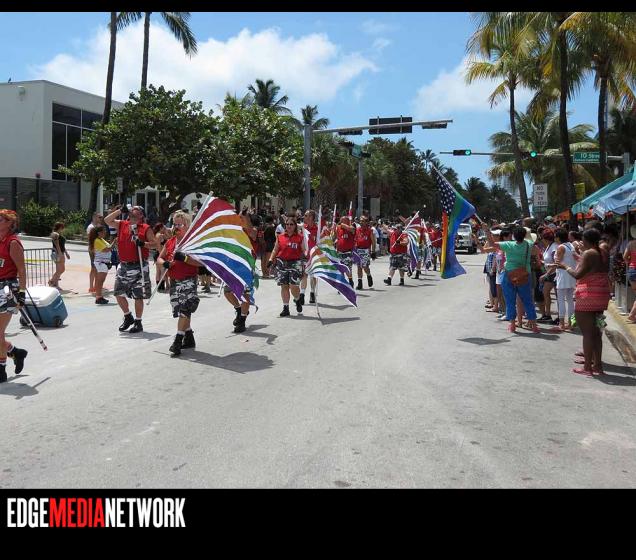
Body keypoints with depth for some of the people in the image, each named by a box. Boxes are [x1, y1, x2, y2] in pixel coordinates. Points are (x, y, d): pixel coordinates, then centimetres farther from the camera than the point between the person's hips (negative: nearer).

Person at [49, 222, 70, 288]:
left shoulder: (59, 234, 18)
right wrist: (60, 253, -27)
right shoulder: (55, 234, -13)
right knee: (59, 270, -8)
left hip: (61, 253, 11)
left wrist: (66, 253, 24)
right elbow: (57, 245, -21)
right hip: (57, 254, -11)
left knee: (62, 269, 14)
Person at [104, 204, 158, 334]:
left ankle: (138, 322, 13)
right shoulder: (121, 225, 12)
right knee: (119, 294, 5)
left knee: (138, 296, 1)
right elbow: (107, 220, 7)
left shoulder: (146, 228, -1)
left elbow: (154, 244, -3)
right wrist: (120, 210, 2)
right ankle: (128, 317, 25)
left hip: (138, 266, -4)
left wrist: (143, 243, -21)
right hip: (123, 265, 5)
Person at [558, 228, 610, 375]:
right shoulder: (604, 253, 10)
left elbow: (578, 274, -19)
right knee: (596, 332, 14)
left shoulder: (588, 254, -14)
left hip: (588, 296, -8)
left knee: (587, 333, -3)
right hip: (602, 295, 8)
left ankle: (587, 367, -1)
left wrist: (566, 267, -1)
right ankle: (597, 364, 19)